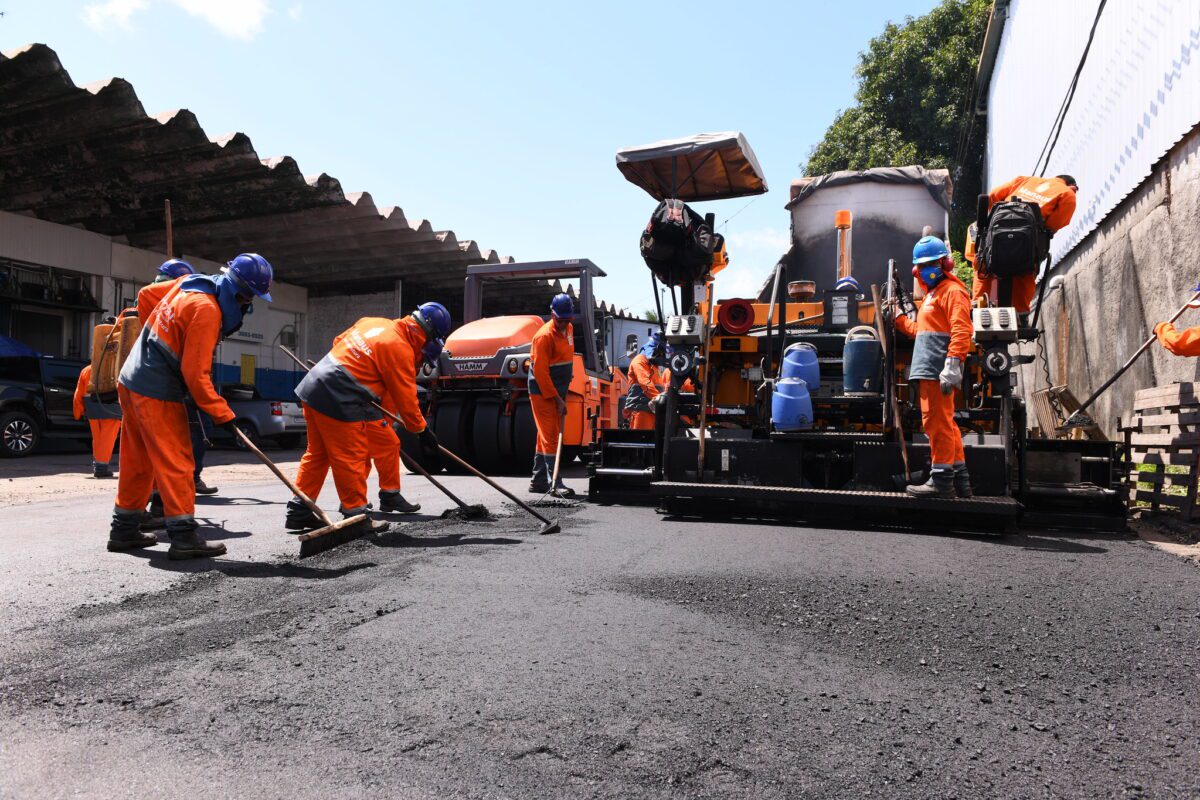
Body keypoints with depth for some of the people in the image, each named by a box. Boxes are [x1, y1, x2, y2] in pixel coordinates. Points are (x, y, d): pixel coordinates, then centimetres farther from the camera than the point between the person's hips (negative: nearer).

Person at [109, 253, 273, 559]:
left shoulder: (189, 283, 7)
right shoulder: (207, 309, -20)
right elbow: (195, 373, -21)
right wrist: (222, 414, -16)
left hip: (131, 381, 10)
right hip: (157, 394, -10)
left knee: (138, 463, 16)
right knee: (175, 463, -5)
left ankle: (124, 531, 26)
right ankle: (184, 537, -3)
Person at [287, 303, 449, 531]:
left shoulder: (373, 322, 14)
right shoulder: (400, 348, -11)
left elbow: (339, 342, 25)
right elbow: (405, 398, -8)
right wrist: (422, 432, 1)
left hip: (314, 388, 10)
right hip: (338, 401, -10)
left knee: (317, 454, 18)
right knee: (351, 459, 0)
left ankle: (299, 511, 25)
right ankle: (356, 514, 8)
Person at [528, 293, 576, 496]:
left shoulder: (569, 329, 9)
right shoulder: (545, 335, -18)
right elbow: (540, 371, -21)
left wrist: (562, 395, 16)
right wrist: (556, 398, -21)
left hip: (557, 391, 9)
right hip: (542, 392, -8)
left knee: (546, 435, 12)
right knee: (550, 436, -9)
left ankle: (538, 481, 19)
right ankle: (555, 482, -7)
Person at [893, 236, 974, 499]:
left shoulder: (952, 291, -4)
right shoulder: (932, 294, 27)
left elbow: (961, 331, -16)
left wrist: (953, 365, -26)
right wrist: (897, 318, 31)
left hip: (938, 371, -10)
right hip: (928, 370, 10)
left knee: (937, 423, -9)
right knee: (945, 424, 13)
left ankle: (941, 479, -5)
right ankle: (960, 480, 21)